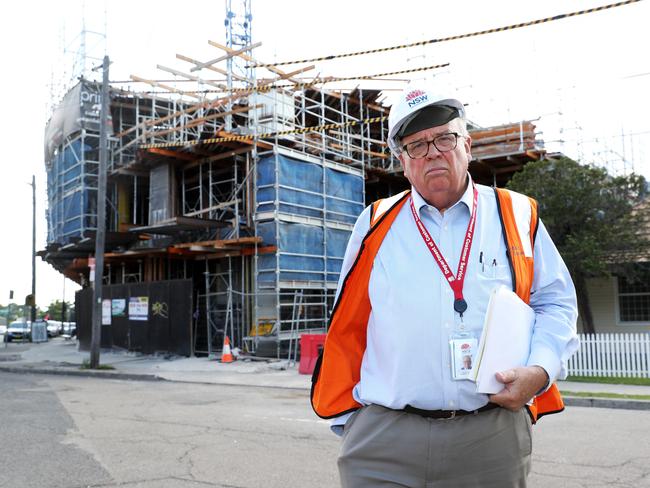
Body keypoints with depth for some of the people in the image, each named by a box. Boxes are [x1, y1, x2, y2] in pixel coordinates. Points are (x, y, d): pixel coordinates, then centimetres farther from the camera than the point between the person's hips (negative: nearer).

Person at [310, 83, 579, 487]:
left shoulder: (518, 217, 5)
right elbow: (346, 328, 8)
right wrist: (347, 417, 7)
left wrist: (539, 370, -6)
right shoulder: (377, 225, 4)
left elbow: (556, 302, 10)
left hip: (494, 442, 1)